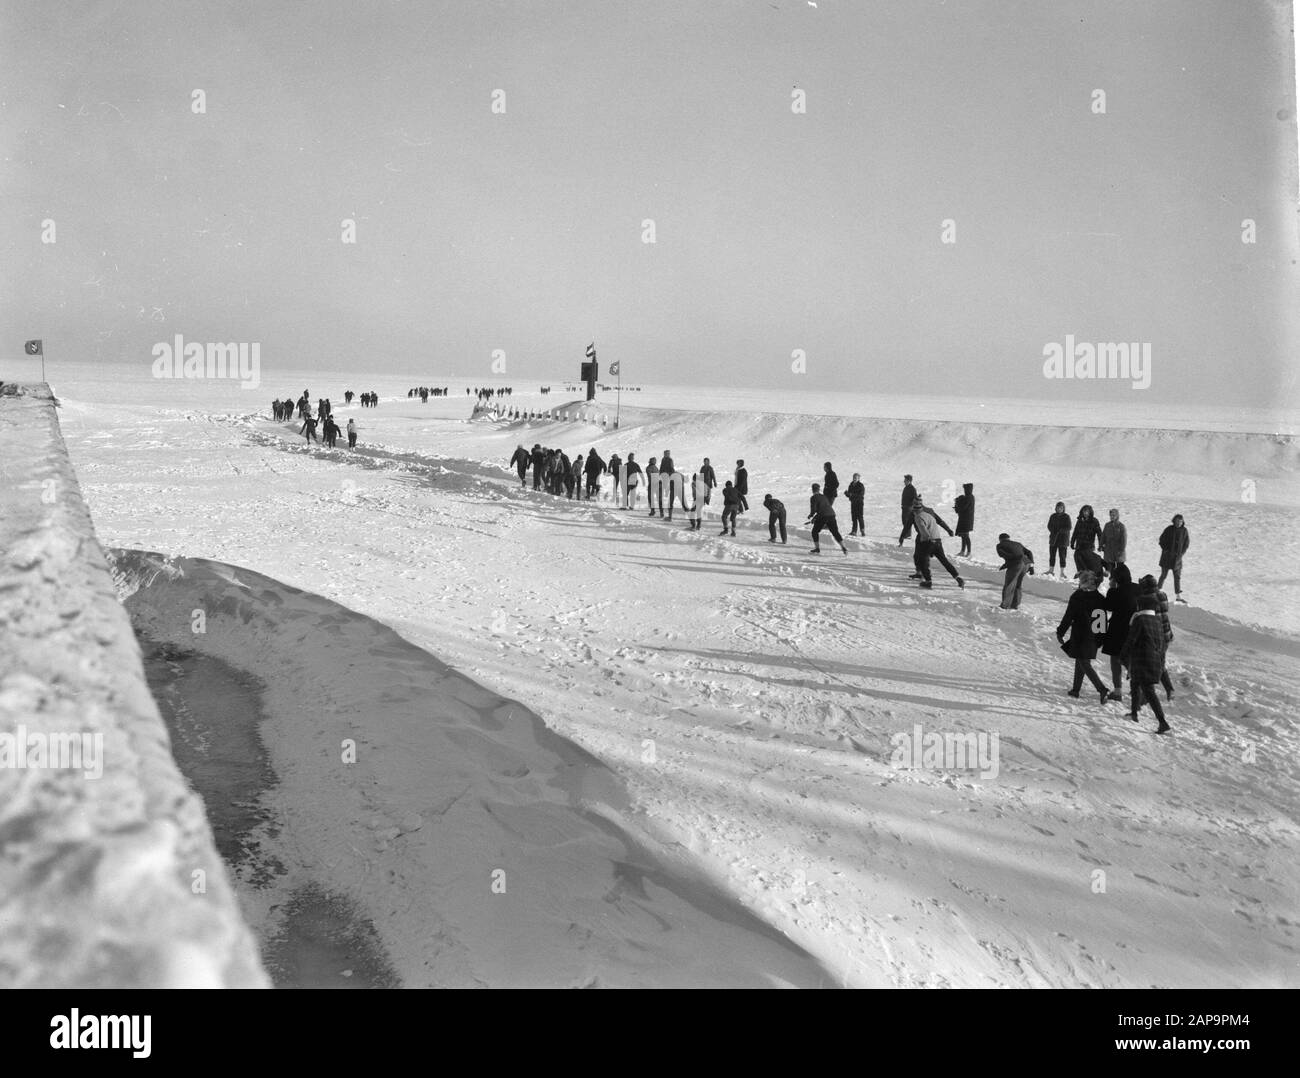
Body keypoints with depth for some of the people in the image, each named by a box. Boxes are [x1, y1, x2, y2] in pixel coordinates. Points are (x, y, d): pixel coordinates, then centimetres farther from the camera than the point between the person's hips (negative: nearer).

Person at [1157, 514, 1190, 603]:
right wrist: (1165, 550, -10)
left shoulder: (1184, 530, -2)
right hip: (1167, 556, -2)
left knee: (1178, 576, 2)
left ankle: (1178, 596, 5)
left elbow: (1187, 543, 7)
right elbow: (1162, 540, -3)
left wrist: (1182, 552, -1)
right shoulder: (1169, 529, -10)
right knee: (1164, 574, 5)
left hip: (1177, 556, 2)